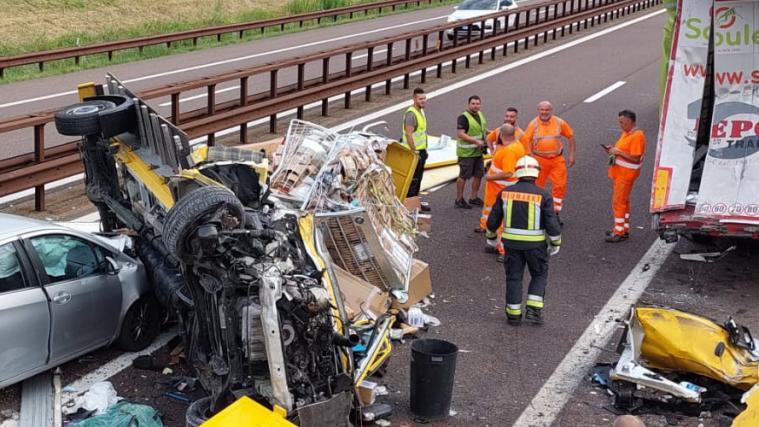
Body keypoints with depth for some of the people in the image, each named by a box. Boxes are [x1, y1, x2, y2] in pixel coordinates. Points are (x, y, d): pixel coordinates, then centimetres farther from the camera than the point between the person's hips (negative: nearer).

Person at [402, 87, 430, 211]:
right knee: (412, 179, -4)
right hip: (414, 151, -10)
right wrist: (414, 151, -26)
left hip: (421, 151, 10)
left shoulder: (421, 111, 12)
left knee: (418, 178, 17)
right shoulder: (411, 113, -20)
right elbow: (408, 134, -25)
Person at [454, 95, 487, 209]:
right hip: (466, 152, -8)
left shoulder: (480, 115, 11)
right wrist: (476, 141, -26)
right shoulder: (463, 117, -15)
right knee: (463, 176, -2)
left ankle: (474, 197, 28)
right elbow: (461, 134, -22)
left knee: (479, 174, 14)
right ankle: (459, 200, 8)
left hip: (478, 152, 8)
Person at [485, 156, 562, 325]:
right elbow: (552, 224, -10)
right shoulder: (543, 195, -10)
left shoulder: (505, 193, -2)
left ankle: (513, 314, 17)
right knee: (539, 275, 17)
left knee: (513, 277, 13)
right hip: (535, 243, -2)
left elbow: (493, 219, 4)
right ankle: (533, 310, 7)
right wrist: (555, 244, 6)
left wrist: (491, 237, 22)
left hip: (511, 242, 2)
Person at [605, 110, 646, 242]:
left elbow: (635, 158, -23)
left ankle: (620, 233, 1)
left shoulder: (637, 136, -20)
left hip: (626, 174, -10)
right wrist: (613, 149, 3)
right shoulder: (626, 133, 10)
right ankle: (623, 228, 29)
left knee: (618, 202, -6)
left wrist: (619, 152, -21)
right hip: (619, 172, 10)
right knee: (623, 201, 18)